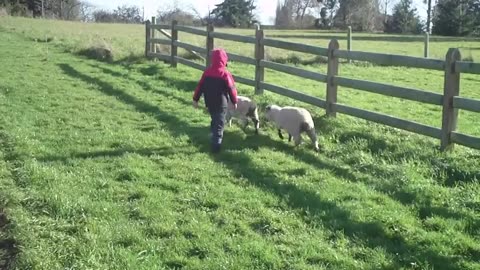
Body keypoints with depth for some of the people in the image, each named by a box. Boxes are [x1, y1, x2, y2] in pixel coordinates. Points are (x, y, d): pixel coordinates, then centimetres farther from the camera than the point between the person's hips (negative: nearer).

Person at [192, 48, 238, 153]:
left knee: (214, 120, 25)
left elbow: (200, 87, 4)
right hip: (221, 104, -5)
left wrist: (195, 99, 12)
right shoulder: (225, 74, -14)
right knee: (219, 124, -1)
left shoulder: (207, 72, 0)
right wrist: (234, 101, 3)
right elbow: (231, 89, -10)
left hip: (209, 103, 5)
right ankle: (216, 146, -6)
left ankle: (214, 139, 32)